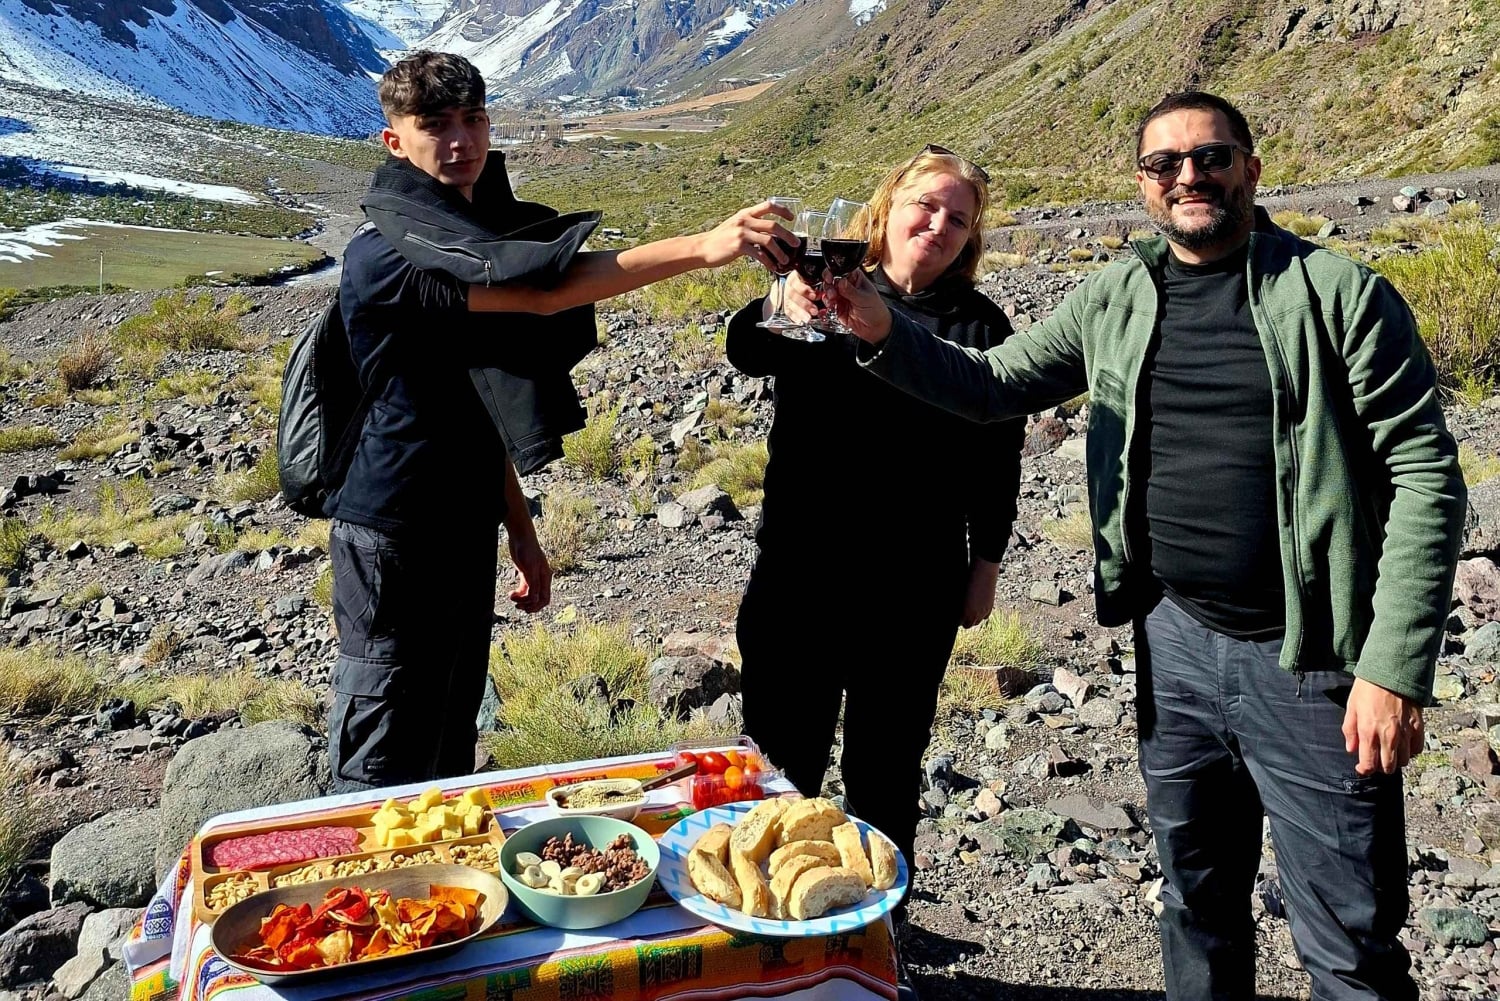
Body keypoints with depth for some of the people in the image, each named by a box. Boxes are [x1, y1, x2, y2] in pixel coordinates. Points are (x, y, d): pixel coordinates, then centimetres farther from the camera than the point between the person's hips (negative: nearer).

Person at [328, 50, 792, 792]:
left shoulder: (478, 242, 11)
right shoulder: (384, 257, -17)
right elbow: (541, 289, -32)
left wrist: (520, 532, 15)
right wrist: (700, 248, -38)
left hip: (466, 529, 8)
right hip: (392, 538, -8)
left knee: (450, 756, 17)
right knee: (385, 770, 2)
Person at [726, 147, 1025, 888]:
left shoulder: (981, 327, 4)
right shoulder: (831, 287, 2)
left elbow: (997, 458, 5)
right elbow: (747, 352, -18)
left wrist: (985, 565, 2)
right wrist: (781, 312, -39)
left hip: (917, 588, 0)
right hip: (801, 570, 0)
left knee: (887, 763, 15)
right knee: (782, 751, 8)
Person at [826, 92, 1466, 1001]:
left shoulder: (1339, 294, -8)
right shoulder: (1117, 301, 6)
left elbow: (1424, 476, -10)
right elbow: (992, 386, 9)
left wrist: (1396, 669, -15)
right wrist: (885, 332, -10)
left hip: (1311, 662, -4)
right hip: (1176, 645, 4)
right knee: (1199, 909, 21)